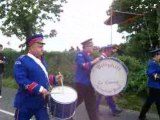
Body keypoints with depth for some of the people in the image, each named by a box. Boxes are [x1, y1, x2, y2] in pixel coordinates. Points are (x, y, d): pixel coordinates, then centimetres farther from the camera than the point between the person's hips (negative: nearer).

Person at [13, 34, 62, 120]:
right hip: (26, 103, -7)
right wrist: (39, 89, -31)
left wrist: (54, 78, 6)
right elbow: (21, 80, -27)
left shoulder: (41, 60, 10)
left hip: (41, 102, 7)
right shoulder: (22, 61, -16)